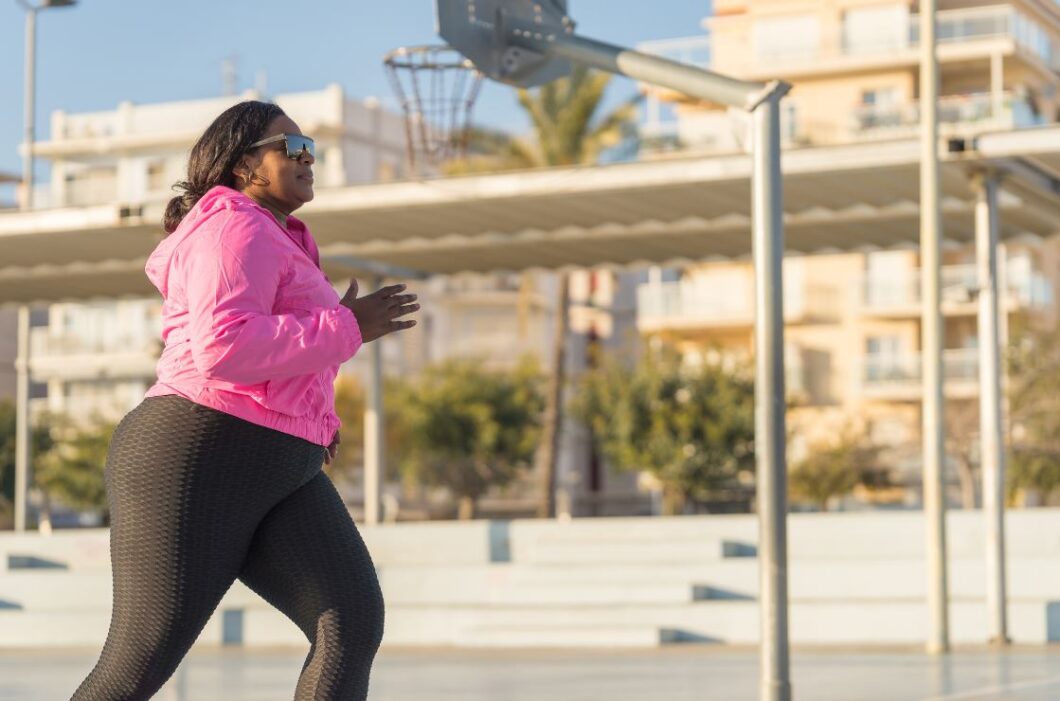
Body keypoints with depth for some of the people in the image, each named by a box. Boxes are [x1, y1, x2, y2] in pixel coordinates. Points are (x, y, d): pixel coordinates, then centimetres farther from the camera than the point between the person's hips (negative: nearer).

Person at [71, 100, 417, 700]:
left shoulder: (272, 242, 23)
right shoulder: (237, 232, -9)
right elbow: (223, 350, -24)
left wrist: (311, 413, 22)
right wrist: (345, 329, -16)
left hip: (277, 474, 9)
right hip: (194, 461, -9)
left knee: (355, 623, -9)